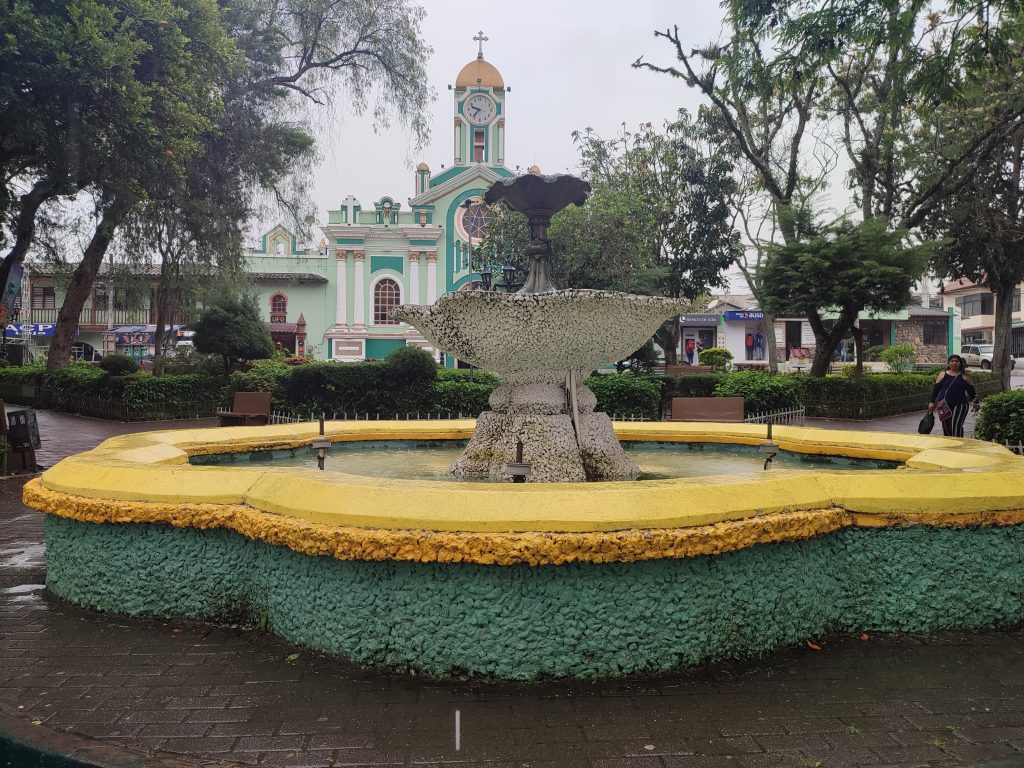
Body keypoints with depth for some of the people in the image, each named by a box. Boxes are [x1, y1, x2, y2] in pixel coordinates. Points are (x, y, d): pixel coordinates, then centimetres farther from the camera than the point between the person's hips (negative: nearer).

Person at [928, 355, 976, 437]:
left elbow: (971, 391, 9)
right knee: (946, 427, 9)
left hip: (960, 404, -3)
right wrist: (932, 402, 2)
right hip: (944, 405, 3)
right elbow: (936, 389, 8)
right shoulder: (943, 375, 9)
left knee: (956, 425, -16)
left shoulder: (965, 376, 6)